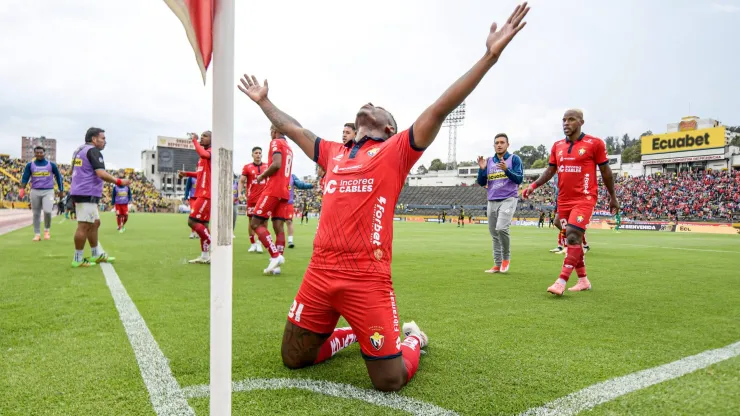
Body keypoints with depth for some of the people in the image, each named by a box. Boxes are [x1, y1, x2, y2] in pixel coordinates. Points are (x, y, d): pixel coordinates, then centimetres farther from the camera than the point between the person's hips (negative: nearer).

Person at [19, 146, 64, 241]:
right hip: (35, 191, 2)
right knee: (36, 213, 4)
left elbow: (58, 177, 11)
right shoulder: (30, 165, 5)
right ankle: (37, 234, 12)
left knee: (47, 211, -16)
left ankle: (47, 230, 8)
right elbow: (25, 178, 1)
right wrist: (22, 189, -15)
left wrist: (61, 190, 11)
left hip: (48, 191, -2)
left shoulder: (51, 165, 4)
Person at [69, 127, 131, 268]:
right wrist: (119, 182, -17)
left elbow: (74, 171, 26)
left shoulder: (80, 150, 18)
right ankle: (78, 259, -2)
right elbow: (101, 173, -23)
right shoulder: (93, 151, -12)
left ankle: (97, 254, 22)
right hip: (87, 194, -11)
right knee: (84, 226, -6)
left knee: (95, 223, 16)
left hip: (80, 192, 11)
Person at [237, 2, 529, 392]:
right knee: (293, 358, 16)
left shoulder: (395, 151, 3)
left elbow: (439, 110, -6)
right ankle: (348, 335, 41)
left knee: (389, 381, -3)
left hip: (367, 277, -5)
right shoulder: (333, 153, 18)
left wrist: (490, 55, -12)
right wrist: (263, 100, 41)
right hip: (320, 271, 6)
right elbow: (294, 130, 31)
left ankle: (413, 338, 31)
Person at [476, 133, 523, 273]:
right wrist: (482, 169, -8)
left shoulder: (514, 159, -1)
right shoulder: (489, 161, 12)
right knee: (494, 234, 6)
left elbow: (519, 179, -10)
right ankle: (497, 264, 14)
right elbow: (481, 183, 9)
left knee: (501, 228, -22)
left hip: (508, 200, -5)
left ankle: (506, 258, -1)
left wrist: (506, 169, -24)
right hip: (492, 202, 5)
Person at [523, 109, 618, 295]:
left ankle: (561, 282, -17)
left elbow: (605, 171, 3)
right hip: (564, 200, 6)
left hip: (584, 198, -6)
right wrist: (534, 185, -3)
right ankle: (583, 280, 23)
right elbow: (550, 170, 13)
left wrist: (613, 197, 7)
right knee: (571, 239, 10)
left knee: (573, 236, -18)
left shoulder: (594, 143, -4)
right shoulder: (557, 146, 10)